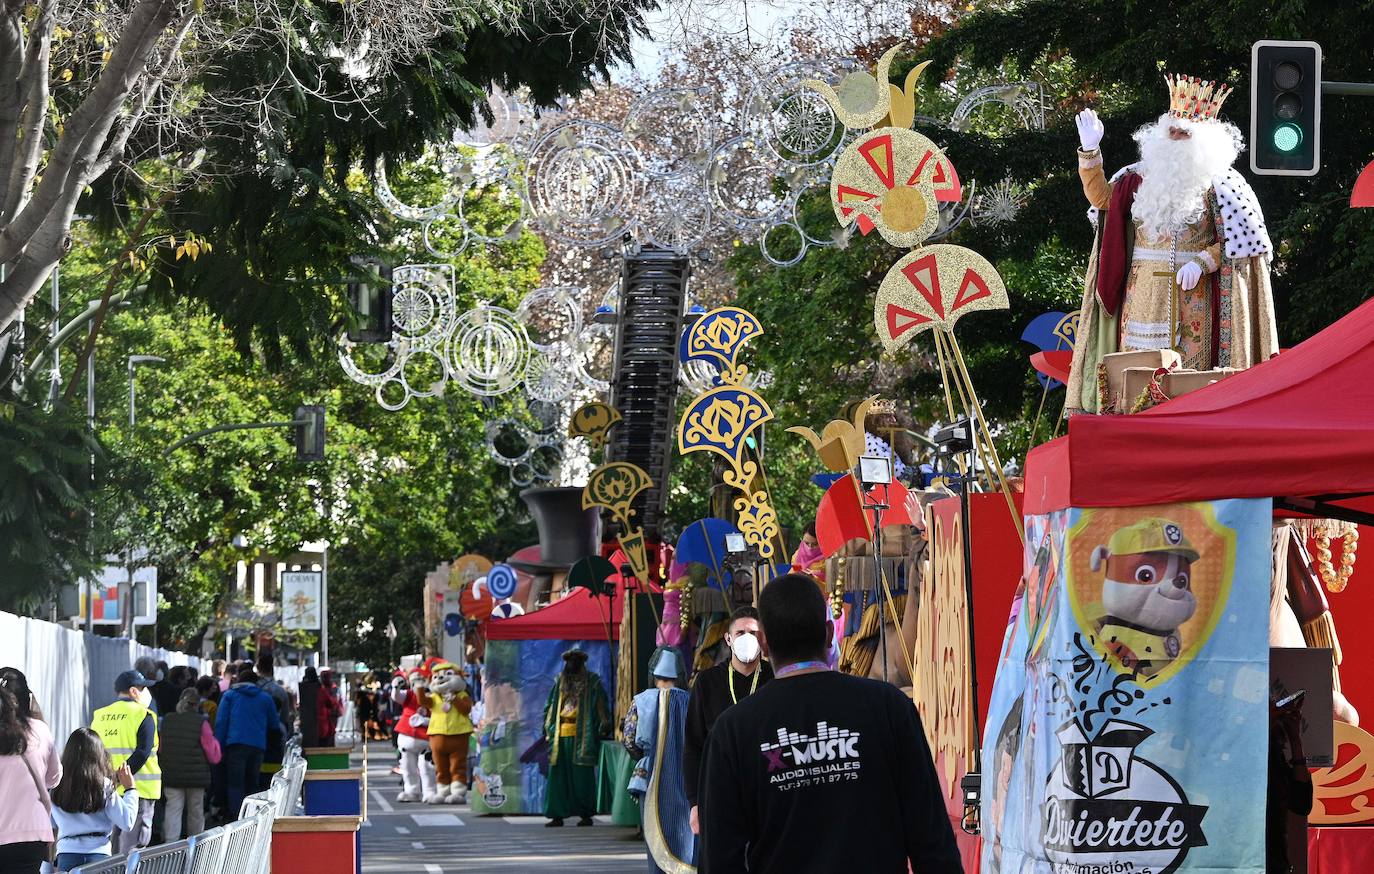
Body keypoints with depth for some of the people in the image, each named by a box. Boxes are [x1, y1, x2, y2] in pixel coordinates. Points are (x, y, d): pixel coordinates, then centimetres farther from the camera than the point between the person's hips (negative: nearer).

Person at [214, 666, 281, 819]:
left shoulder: (229, 695, 12)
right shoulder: (265, 698, 17)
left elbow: (221, 723, 3)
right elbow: (274, 726, 20)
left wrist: (218, 748, 0)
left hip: (235, 744, -2)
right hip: (258, 746, 2)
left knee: (235, 785, -4)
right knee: (251, 785, 11)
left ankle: (237, 818, -16)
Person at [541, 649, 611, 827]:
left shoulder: (592, 682, 4)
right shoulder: (560, 682, 15)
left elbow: (602, 707, 1)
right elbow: (550, 706, 19)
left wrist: (604, 728, -7)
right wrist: (548, 729, 11)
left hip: (582, 736, -4)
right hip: (561, 735, 4)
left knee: (582, 776, -4)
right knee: (558, 775, 0)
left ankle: (586, 814, 3)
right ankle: (557, 815, 3)